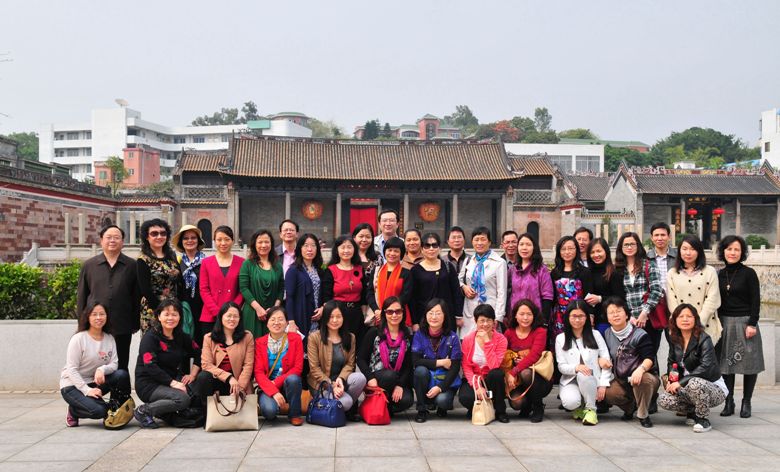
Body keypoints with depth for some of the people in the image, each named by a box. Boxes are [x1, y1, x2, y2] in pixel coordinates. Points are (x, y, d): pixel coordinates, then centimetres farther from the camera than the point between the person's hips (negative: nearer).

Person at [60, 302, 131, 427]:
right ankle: (73, 411, 5)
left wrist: (102, 369, -29)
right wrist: (87, 390, -25)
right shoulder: (78, 338, -13)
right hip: (73, 385, -5)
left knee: (122, 374, -22)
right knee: (97, 411, -28)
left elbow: (114, 364, -5)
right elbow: (71, 369, -16)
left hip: (95, 383, 5)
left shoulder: (109, 339, 2)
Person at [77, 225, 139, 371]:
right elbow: (81, 296, 11)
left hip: (122, 328, -1)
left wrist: (136, 323, 1)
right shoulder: (89, 265, 8)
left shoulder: (132, 266, 4)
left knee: (120, 369, 6)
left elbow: (137, 297, 4)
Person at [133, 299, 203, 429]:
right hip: (148, 384, -7)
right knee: (182, 399, -30)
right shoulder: (150, 337, -11)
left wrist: (192, 374, -3)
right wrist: (172, 383, -26)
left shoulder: (181, 337, 9)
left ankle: (165, 411, 2)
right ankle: (143, 411, -9)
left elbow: (198, 354, 15)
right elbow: (150, 366, -20)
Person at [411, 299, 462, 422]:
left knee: (442, 400, -31)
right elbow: (415, 361, -13)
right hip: (426, 379, 1)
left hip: (446, 381, -1)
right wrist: (440, 362, -16)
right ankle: (422, 409, -12)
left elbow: (455, 367, -11)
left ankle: (442, 407, 9)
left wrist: (440, 387, -22)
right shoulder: (419, 335, -5)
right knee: (420, 370, -30)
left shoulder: (452, 337, -8)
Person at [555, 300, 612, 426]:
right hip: (570, 381, 0)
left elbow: (606, 361, 0)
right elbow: (561, 366, -1)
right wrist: (575, 367, -23)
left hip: (591, 381, 0)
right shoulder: (561, 338, 4)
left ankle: (590, 409, -13)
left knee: (583, 376, -36)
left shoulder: (595, 335, 5)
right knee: (570, 402, -33)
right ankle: (579, 407, 5)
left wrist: (603, 384, -12)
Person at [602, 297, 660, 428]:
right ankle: (630, 406, 9)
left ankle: (643, 415, -14)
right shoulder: (607, 335, 8)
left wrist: (640, 369, -35)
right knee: (606, 392, -25)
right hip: (621, 380, 4)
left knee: (644, 379, -39)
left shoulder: (639, 334, -7)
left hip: (644, 376, -4)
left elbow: (649, 358, -16)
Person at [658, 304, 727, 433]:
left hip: (714, 388, -6)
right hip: (687, 387, 6)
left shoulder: (704, 339, -16)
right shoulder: (674, 340, 3)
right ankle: (693, 412, 10)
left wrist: (681, 382, -29)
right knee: (663, 400, -18)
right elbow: (671, 362, 17)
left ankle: (704, 420, -14)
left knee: (695, 383, -40)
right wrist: (671, 380, -4)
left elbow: (706, 367, -28)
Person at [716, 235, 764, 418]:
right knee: (726, 363, 3)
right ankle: (729, 402, 10)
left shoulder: (748, 273, -3)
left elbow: (756, 301, -6)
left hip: (745, 322, -4)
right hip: (725, 323, 4)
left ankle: (746, 403, 10)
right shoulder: (719, 275, 8)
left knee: (748, 363, 1)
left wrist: (752, 324, -13)